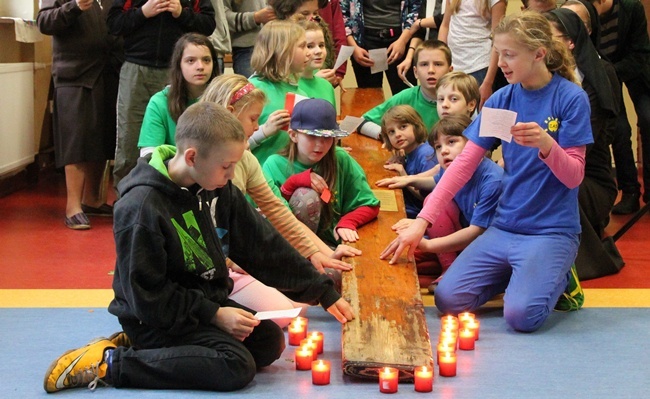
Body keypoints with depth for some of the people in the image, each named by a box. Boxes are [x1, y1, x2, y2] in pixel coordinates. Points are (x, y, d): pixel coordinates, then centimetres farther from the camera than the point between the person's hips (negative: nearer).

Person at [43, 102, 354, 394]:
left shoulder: (218, 190, -2)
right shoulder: (141, 208, -24)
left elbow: (263, 244, 4)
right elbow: (147, 295, -21)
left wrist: (323, 292, 4)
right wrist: (212, 314, -21)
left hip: (209, 301, 9)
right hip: (156, 317, -9)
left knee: (270, 342, -1)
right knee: (237, 366, -23)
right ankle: (110, 363, -16)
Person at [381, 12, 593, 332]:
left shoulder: (571, 98, -9)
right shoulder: (501, 99, 2)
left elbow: (573, 177, -10)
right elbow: (464, 163, -2)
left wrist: (547, 144, -32)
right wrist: (422, 221, -12)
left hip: (552, 231, -4)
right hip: (504, 227, 5)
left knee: (521, 315, -25)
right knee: (448, 300, -10)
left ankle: (559, 278, 8)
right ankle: (518, 275, 16)